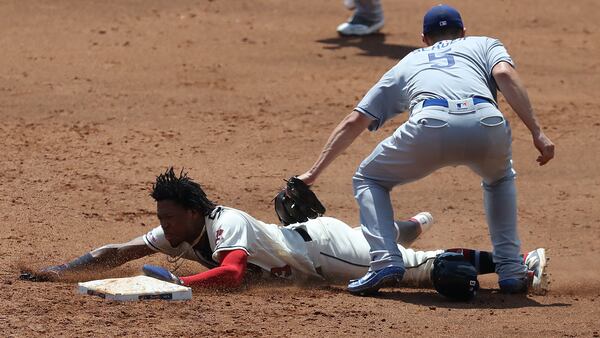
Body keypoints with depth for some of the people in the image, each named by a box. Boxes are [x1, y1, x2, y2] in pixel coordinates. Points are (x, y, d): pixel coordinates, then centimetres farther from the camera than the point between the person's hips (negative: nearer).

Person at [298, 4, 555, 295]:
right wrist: (536, 132, 5)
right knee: (499, 179, 37)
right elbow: (505, 73, 11)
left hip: (431, 124, -1)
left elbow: (354, 122, 34)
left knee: (368, 180, 25)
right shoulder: (485, 45, 36)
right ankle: (510, 268, 22)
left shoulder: (407, 64, 38)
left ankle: (385, 260, 2)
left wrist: (314, 173, 40)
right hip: (486, 124, 1)